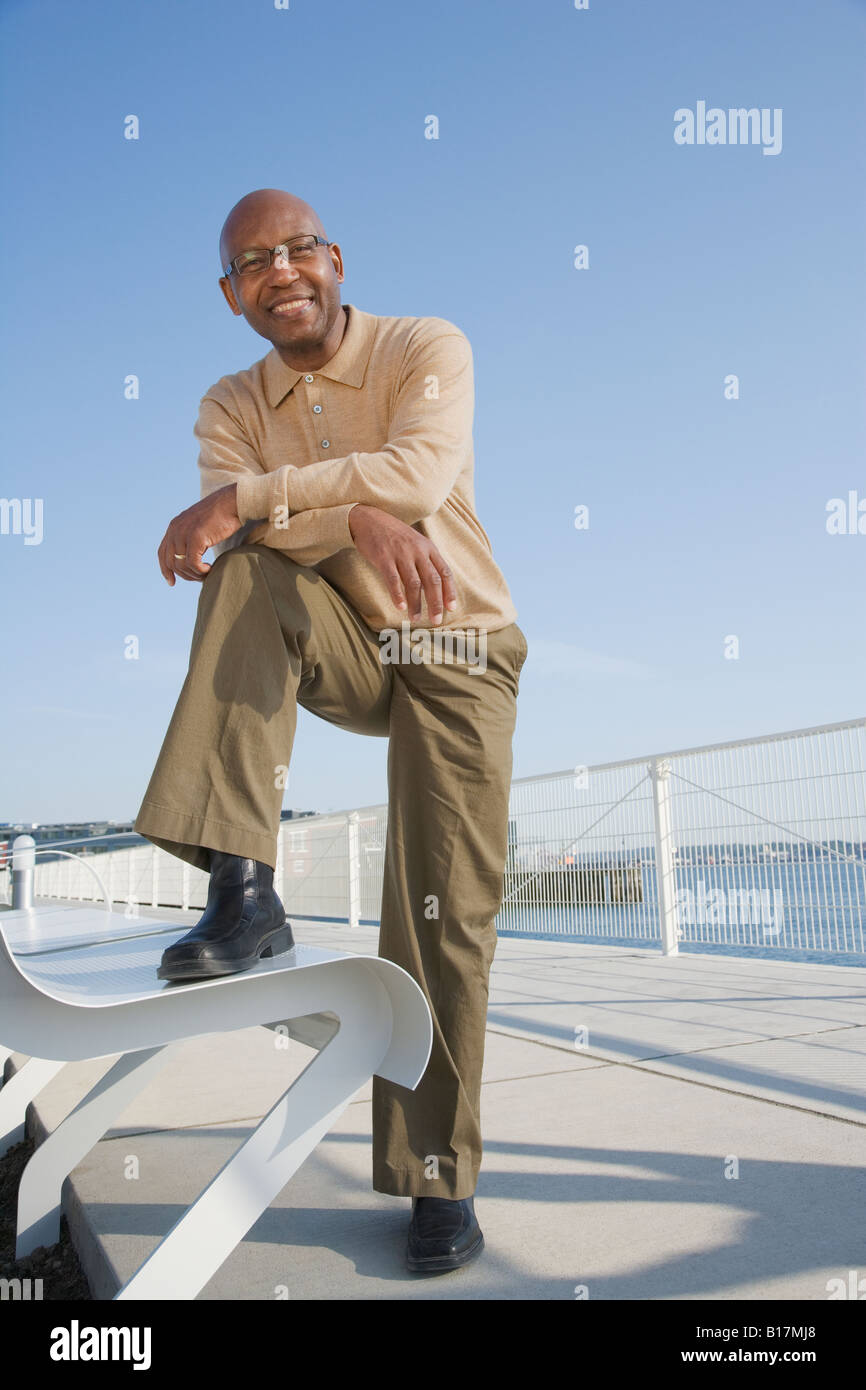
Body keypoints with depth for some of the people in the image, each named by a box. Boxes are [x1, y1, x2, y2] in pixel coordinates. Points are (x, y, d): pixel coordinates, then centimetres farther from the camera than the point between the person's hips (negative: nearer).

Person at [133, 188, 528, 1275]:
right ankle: (243, 889, -30)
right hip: (343, 650, 3)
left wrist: (244, 496, -29)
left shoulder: (427, 349, -5)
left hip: (455, 652, -3)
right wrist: (357, 517, -33)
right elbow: (240, 528, -14)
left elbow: (421, 471, -25)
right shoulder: (231, 406, 5)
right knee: (244, 574, -27)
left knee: (445, 911, -9)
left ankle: (438, 1179, 4)